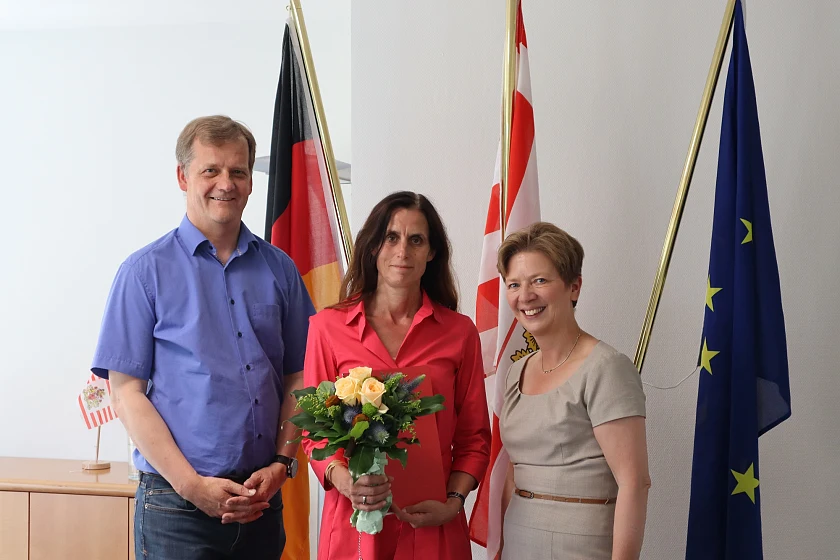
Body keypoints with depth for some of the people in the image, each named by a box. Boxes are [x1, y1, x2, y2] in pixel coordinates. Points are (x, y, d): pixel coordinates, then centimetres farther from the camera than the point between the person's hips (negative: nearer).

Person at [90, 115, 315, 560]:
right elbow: (126, 391, -6)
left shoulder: (279, 269, 8)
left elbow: (297, 379, 10)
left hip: (262, 499, 3)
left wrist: (281, 464, -4)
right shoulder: (146, 271, -2)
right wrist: (193, 485, -13)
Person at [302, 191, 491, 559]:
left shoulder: (460, 332, 2)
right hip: (354, 520, 0)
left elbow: (474, 437, 6)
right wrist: (342, 479, -15)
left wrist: (453, 501, -8)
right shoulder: (328, 327, 0)